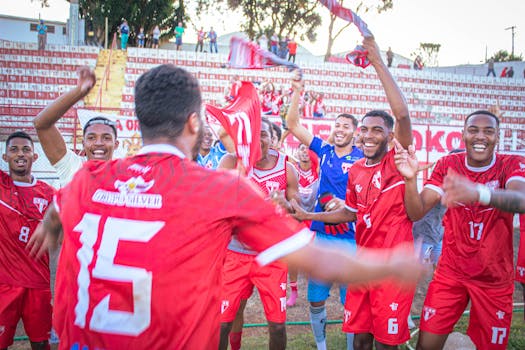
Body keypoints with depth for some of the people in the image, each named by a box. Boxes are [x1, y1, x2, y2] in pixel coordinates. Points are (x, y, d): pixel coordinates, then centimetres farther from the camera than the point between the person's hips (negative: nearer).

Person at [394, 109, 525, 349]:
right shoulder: (447, 165, -2)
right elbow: (416, 212, -10)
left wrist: (478, 192, -53)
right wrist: (410, 178, -30)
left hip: (495, 278, -1)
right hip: (450, 273, 1)